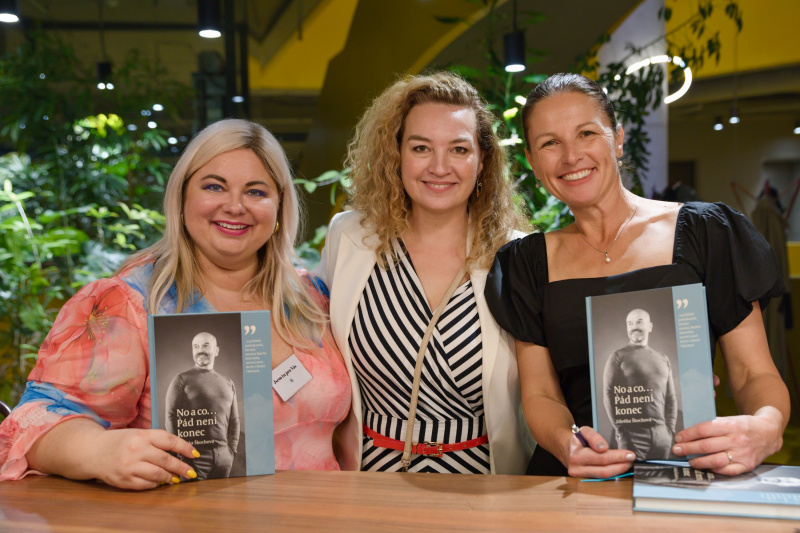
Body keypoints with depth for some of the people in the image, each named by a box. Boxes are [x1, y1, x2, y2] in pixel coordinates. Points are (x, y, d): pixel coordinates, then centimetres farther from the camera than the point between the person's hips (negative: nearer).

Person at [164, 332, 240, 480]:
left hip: (223, 456, 4)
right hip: (194, 456, -4)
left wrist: (232, 451, 7)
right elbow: (171, 418, -3)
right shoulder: (182, 380, 2)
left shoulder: (228, 384, 15)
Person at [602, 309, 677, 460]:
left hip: (661, 434, 5)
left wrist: (670, 428, 6)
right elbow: (608, 395, -2)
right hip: (633, 434, -4)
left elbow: (671, 397, 19)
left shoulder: (663, 360, 18)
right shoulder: (618, 357, 4)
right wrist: (620, 430, -10)